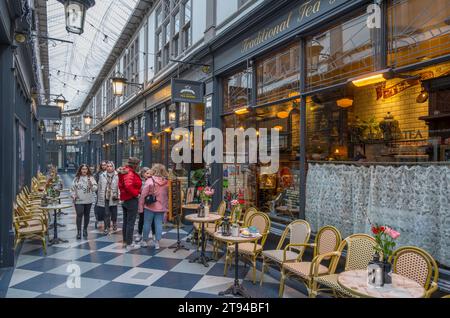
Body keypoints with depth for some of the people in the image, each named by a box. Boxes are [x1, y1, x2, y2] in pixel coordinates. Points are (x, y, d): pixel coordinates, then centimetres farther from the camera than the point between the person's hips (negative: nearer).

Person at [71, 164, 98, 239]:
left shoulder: (91, 178, 0)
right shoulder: (76, 178, 5)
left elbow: (95, 188, -8)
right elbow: (72, 188, 12)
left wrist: (91, 185, -27)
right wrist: (73, 195, 0)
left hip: (88, 200, 0)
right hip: (78, 200, 0)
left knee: (87, 215, 11)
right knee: (79, 215, -8)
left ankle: (85, 229, 25)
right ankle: (78, 231, -2)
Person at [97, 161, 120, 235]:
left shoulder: (117, 176, -5)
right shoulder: (102, 176, 5)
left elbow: (119, 187, -4)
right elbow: (99, 187, 9)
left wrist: (117, 195, -11)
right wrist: (99, 197, 8)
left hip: (113, 198, -1)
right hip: (104, 198, 2)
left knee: (114, 213, 9)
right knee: (106, 214, 3)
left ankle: (114, 223, 38)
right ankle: (107, 228, 15)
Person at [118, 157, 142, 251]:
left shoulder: (124, 172, 11)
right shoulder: (130, 173, -19)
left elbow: (121, 185, 17)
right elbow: (128, 185, -34)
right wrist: (136, 193, -22)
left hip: (124, 199, 10)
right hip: (132, 200, -10)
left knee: (125, 222, 17)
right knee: (131, 223, -3)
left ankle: (125, 241, 28)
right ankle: (129, 244, 2)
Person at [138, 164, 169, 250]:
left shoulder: (150, 181, -12)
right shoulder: (167, 182, -1)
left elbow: (143, 195, -10)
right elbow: (167, 196, 5)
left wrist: (141, 207, -2)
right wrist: (166, 207, 14)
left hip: (150, 207, -2)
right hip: (161, 207, 3)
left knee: (147, 223, 11)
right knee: (159, 224, 7)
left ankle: (145, 241, 23)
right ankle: (157, 242, 10)